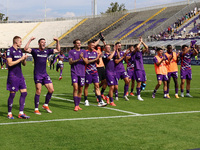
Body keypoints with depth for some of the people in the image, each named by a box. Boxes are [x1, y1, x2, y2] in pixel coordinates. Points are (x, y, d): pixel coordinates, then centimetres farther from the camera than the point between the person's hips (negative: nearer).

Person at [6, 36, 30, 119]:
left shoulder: (20, 50, 14)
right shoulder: (9, 51, -9)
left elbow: (24, 64, 16)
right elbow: (10, 63, -19)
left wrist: (24, 59, -5)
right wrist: (20, 59, -17)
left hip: (20, 75, 7)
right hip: (13, 76, -7)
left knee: (24, 93, 1)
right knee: (12, 94, -2)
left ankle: (21, 113, 6)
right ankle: (9, 113, 11)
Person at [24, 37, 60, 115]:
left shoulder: (47, 51, 11)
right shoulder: (35, 51, -2)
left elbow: (57, 50, 19)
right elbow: (26, 49, -18)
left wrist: (57, 42, 8)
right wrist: (30, 40, -22)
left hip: (45, 74, 5)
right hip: (37, 74, -5)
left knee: (51, 90, 1)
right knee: (38, 91, -8)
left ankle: (45, 105, 20)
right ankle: (36, 109, 3)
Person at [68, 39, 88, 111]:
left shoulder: (84, 52, 11)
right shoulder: (71, 52, 3)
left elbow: (86, 62, 4)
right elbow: (70, 62, -7)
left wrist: (82, 58, -14)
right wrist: (78, 59, -19)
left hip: (82, 73, 3)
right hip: (74, 73, -3)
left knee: (80, 89, 6)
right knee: (75, 88, -13)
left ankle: (78, 105, 16)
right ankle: (76, 106, -11)